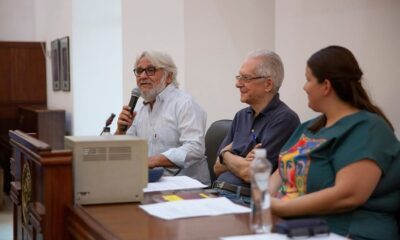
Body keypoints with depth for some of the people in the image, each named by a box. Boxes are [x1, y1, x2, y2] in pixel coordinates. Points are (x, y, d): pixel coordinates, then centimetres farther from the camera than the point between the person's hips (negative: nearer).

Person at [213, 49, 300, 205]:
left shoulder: (284, 119, -9)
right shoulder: (241, 116, 18)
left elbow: (249, 173, -14)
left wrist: (225, 154, 5)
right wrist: (242, 161, -4)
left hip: (248, 199, -7)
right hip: (218, 192, 7)